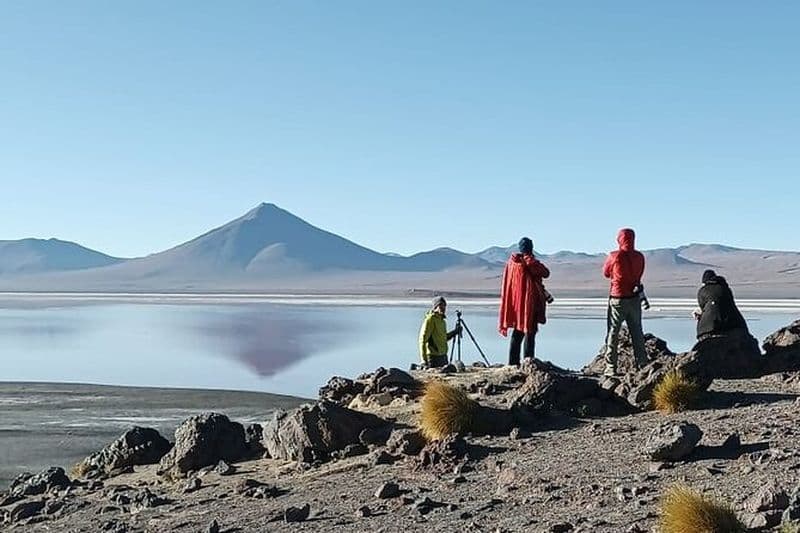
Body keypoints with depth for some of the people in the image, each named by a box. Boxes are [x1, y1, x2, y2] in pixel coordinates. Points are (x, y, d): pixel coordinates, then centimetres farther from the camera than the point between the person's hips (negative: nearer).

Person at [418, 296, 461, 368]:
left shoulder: (442, 320, 16)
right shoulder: (430, 319, -11)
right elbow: (423, 339, -16)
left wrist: (454, 333, 13)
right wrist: (424, 359, -20)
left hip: (443, 356, 9)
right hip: (433, 356, -9)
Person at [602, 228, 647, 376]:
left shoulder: (614, 256, -12)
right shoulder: (639, 257, -1)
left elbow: (606, 273, 4)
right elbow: (639, 274, 10)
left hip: (618, 299, -3)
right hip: (635, 299, 3)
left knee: (613, 333, 3)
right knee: (637, 333, 13)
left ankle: (611, 367, 0)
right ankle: (642, 365, 15)